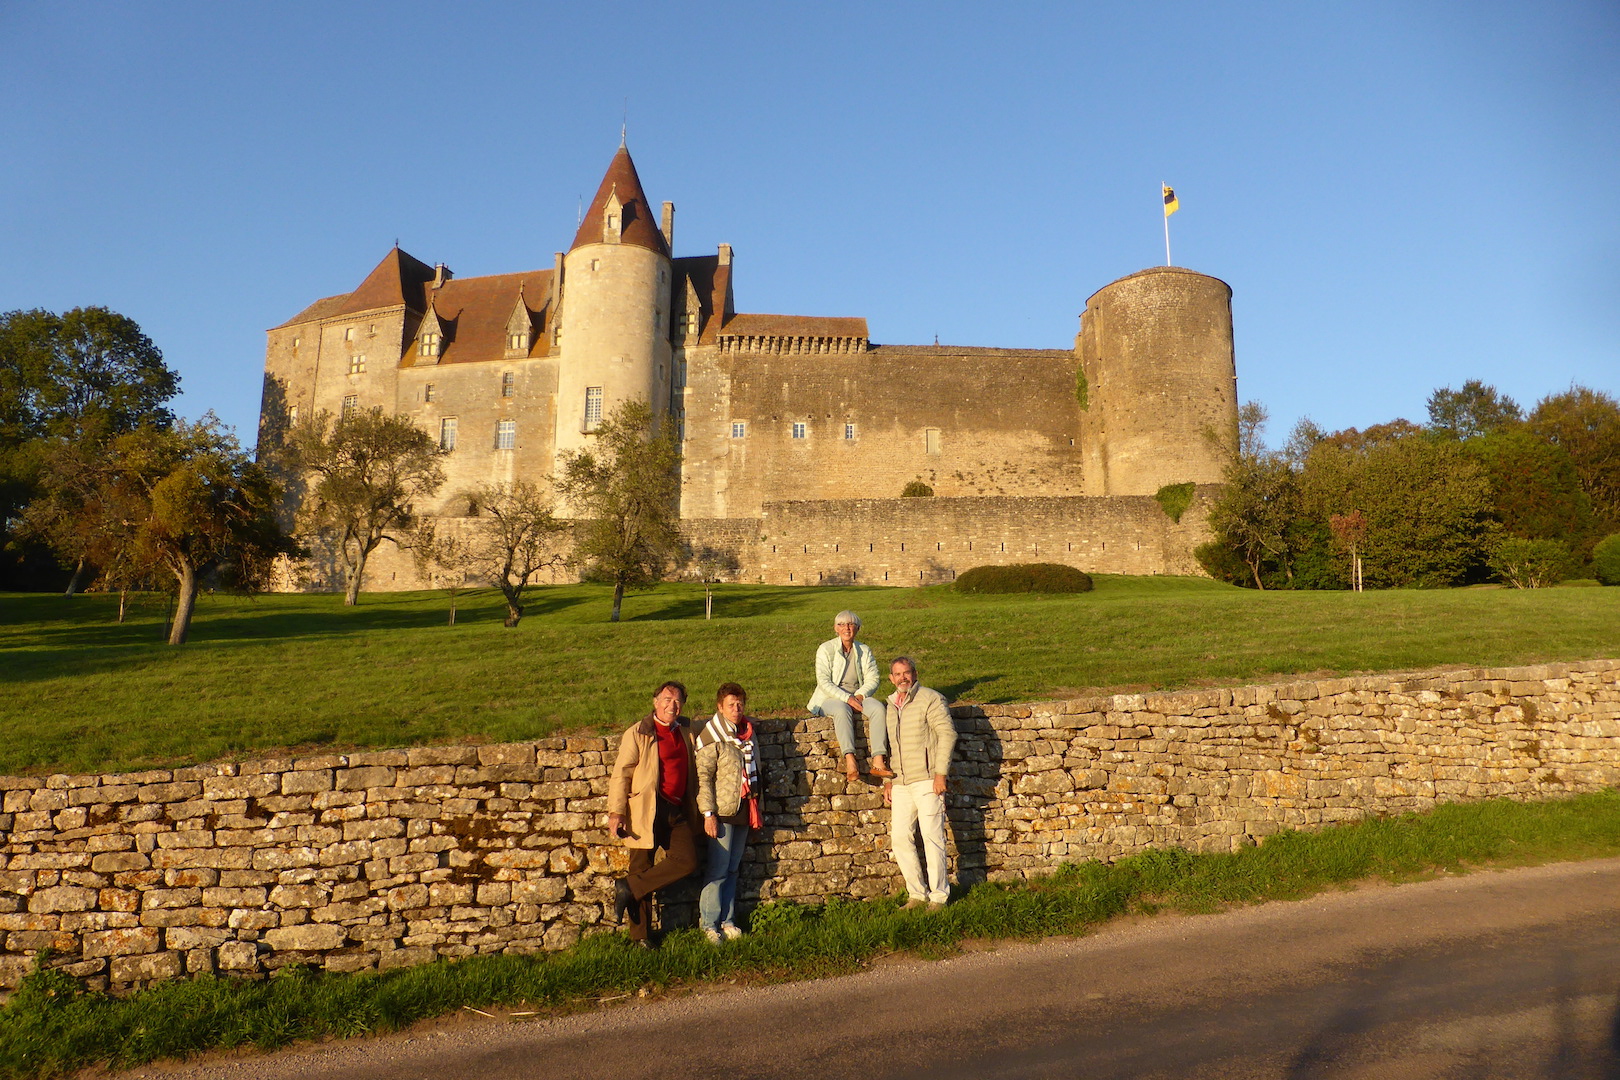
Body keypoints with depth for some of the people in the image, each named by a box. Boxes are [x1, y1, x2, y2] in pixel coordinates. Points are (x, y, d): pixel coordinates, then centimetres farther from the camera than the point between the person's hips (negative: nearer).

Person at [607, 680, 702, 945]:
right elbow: (621, 774, -6)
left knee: (687, 861, -9)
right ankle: (639, 935, 16)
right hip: (647, 812, -5)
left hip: (678, 813, 5)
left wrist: (697, 812, 17)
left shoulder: (686, 733, 13)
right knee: (643, 869, 0)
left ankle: (628, 887, 3)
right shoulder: (637, 733, -2)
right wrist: (616, 813, -14)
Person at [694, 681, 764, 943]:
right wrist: (708, 813, -17)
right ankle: (709, 924, 9)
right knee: (717, 870, -2)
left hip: (744, 811, 6)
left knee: (732, 869, 12)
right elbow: (703, 777, -12)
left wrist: (755, 808, 19)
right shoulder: (711, 737, -9)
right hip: (722, 812, -6)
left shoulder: (748, 732, 11)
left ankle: (727, 921, 21)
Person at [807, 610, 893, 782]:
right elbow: (823, 682, -10)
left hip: (858, 696, 3)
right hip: (831, 698, -3)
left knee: (879, 708, -27)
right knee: (842, 710, -38)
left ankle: (878, 761, -37)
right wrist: (846, 698, -22)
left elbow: (872, 680, 3)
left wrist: (859, 696, -17)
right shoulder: (826, 649, -1)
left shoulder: (864, 651, 11)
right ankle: (850, 760, -48)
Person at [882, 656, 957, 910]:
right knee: (899, 837, 5)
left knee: (932, 837, -3)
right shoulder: (891, 705, 15)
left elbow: (947, 734, -10)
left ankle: (939, 895, 9)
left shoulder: (930, 699, -5)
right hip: (901, 784, 7)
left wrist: (941, 773, -15)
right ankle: (916, 893, 17)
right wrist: (889, 780, 18)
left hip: (927, 781, -7)